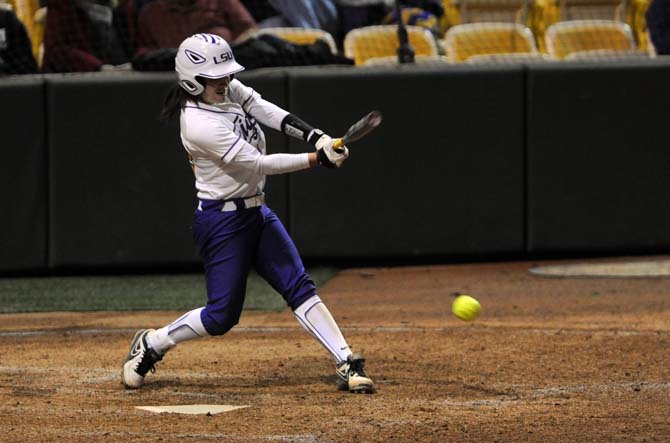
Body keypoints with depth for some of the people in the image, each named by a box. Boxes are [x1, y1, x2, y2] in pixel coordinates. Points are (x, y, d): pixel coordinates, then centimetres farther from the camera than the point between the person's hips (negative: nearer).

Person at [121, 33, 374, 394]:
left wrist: (317, 137, -17)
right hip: (222, 223, -9)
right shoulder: (199, 125, -27)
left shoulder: (228, 90, -2)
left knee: (299, 286, 2)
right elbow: (259, 164, -25)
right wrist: (318, 159, -23)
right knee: (222, 316, -3)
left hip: (256, 213, 9)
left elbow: (267, 112, -1)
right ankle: (151, 345, 18)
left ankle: (347, 365, -1)